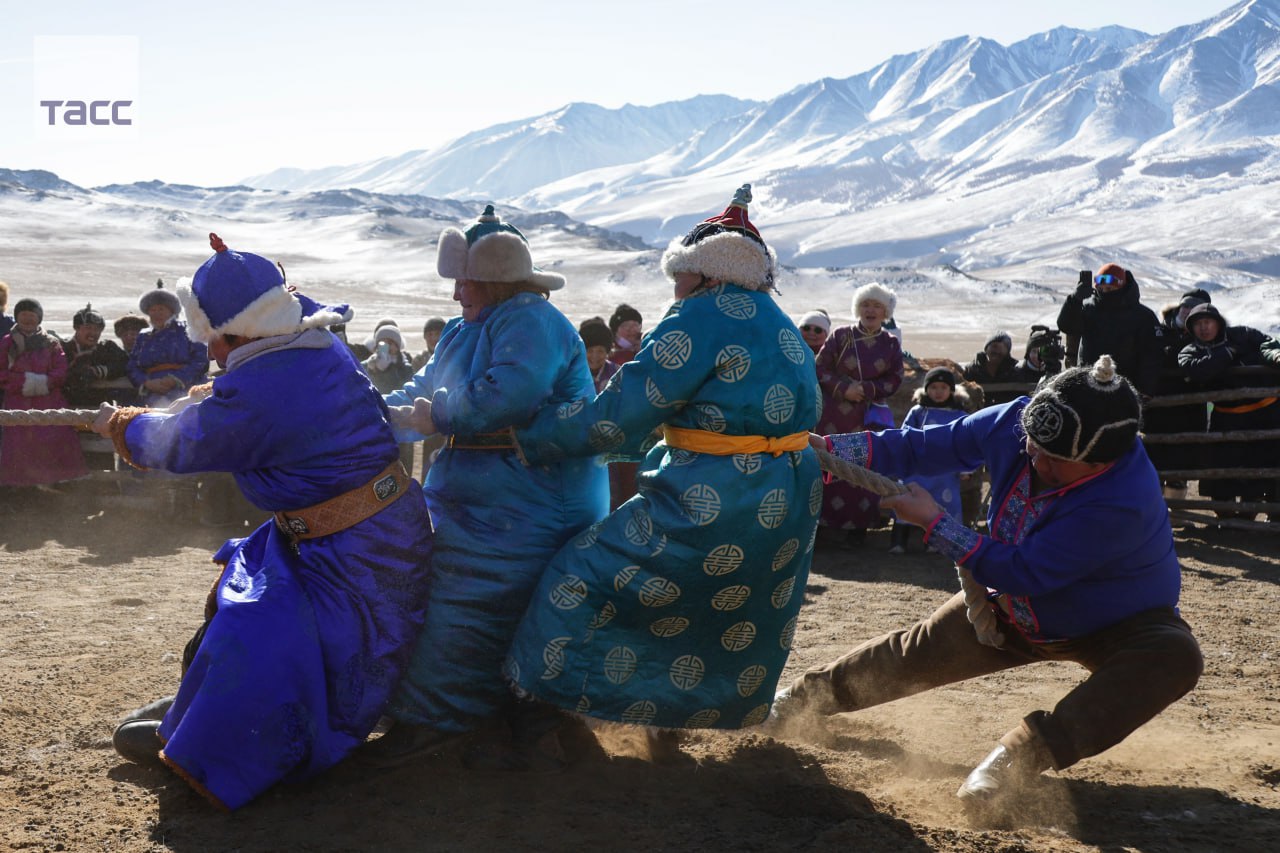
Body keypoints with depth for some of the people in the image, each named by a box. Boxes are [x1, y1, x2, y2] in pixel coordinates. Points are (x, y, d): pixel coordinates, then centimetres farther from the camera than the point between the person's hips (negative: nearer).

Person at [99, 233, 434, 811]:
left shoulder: (253, 395, -27)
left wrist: (120, 426, 13)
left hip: (350, 559, -11)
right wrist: (238, 275, 31)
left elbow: (179, 444, -8)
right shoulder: (324, 345, -2)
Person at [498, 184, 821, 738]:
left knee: (584, 576, 3)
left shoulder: (706, 315, -13)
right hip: (785, 503, 9)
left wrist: (530, 439, -3)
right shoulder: (777, 324, 14)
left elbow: (620, 411, -14)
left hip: (714, 506, -9)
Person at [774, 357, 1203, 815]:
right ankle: (809, 694, 32)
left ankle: (1021, 755, -44)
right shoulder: (1014, 422, -23)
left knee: (1176, 657, -36)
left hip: (1118, 625, -5)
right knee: (915, 655, 7)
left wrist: (934, 523, -28)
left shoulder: (1126, 501, -39)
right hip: (1013, 606, 5)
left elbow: (1022, 573, -33)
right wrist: (829, 450, -20)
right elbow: (927, 446, -11)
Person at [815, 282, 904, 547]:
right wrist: (844, 388, -15)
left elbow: (895, 380, 5)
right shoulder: (840, 336, 0)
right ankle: (831, 525, 4)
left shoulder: (891, 344, 7)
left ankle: (857, 525, 10)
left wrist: (866, 389, -11)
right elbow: (821, 369, -1)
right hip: (836, 414, -2)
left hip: (871, 416, 2)